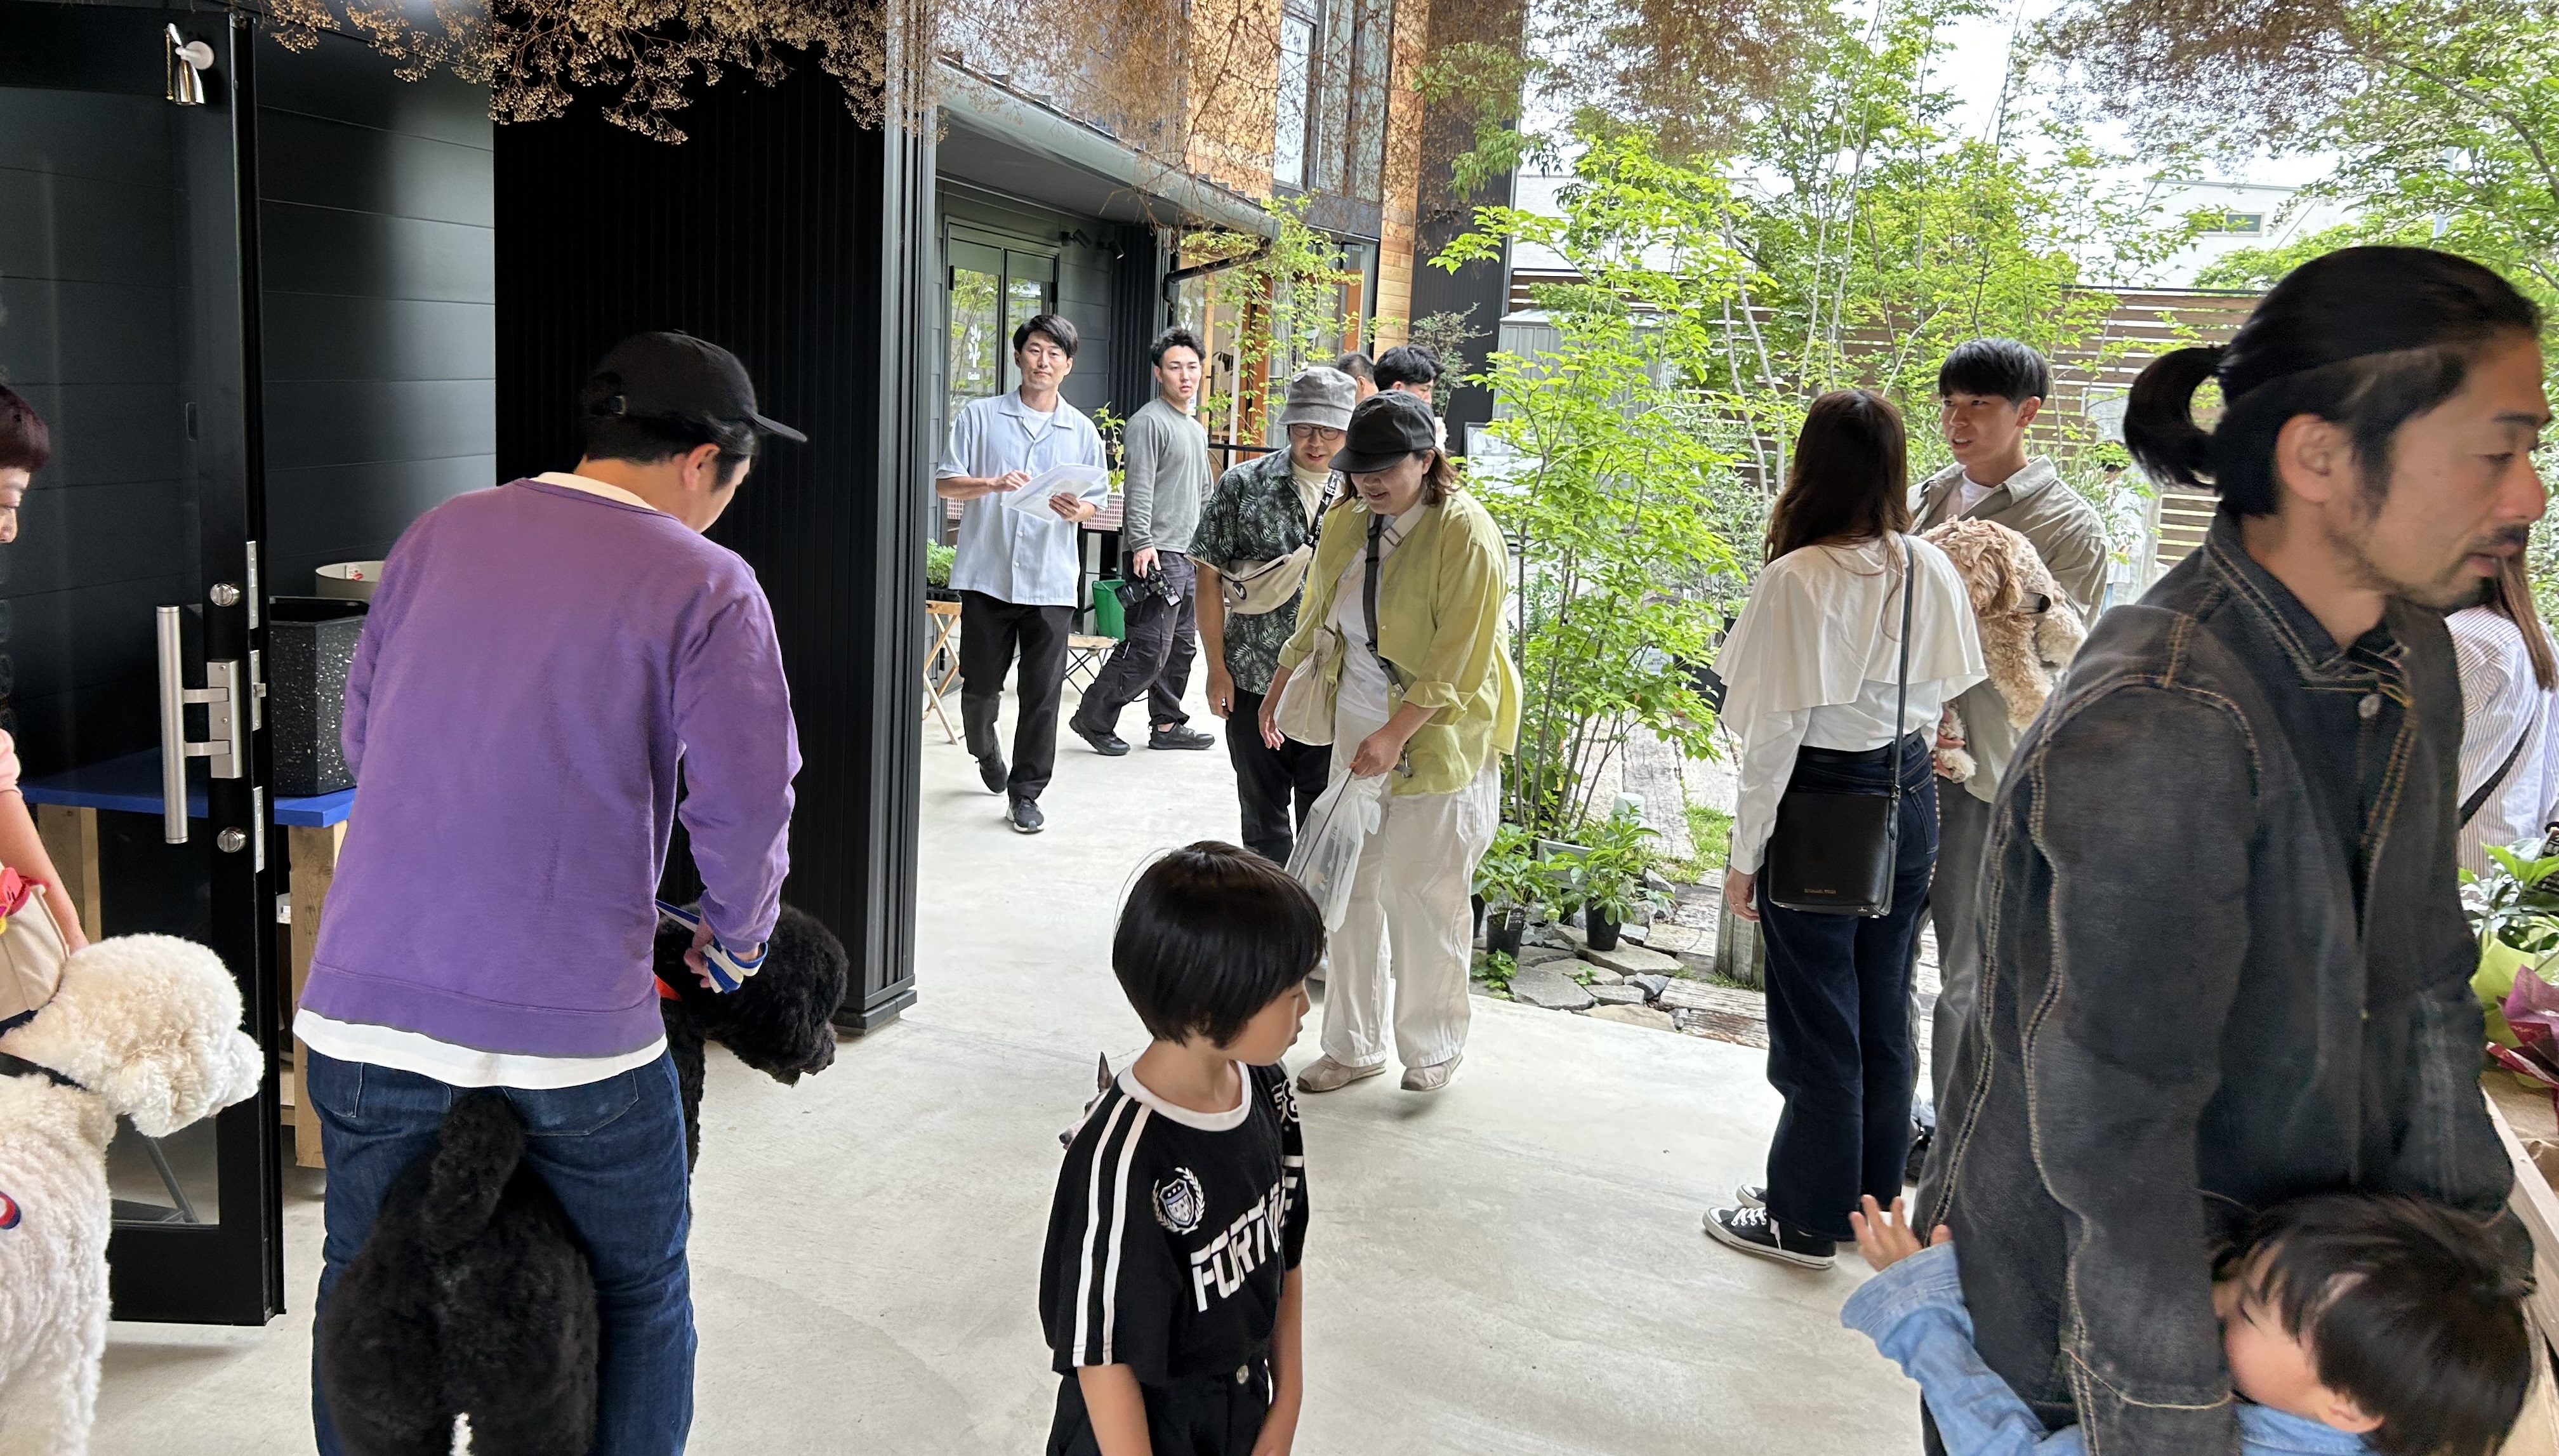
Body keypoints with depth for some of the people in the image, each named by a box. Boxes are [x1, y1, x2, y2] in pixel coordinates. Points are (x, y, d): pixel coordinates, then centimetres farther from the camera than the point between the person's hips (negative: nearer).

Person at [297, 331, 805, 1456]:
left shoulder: (440, 533, 7)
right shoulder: (705, 586, -7)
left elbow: (362, 733, 14)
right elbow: (745, 803, -12)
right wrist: (737, 937, 7)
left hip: (365, 1000, 5)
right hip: (573, 1023, -4)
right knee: (637, 1301, 16)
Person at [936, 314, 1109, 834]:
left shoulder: (1082, 432, 9)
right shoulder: (981, 416, 4)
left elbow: (1096, 505, 11)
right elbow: (944, 482, 1)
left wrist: (1077, 510, -12)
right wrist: (993, 485, -17)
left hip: (1050, 581, 1)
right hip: (987, 572, 0)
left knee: (1042, 693, -1)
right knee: (980, 683, 10)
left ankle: (1025, 793, 10)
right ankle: (985, 748, 40)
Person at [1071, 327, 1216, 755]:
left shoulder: (1197, 431, 21)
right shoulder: (1149, 422, -8)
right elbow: (1139, 488, -16)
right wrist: (1141, 542, -23)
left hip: (1188, 556, 9)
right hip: (1156, 555, -9)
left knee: (1181, 647, 12)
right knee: (1149, 649, -11)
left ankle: (1167, 725, 21)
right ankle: (1093, 718, 0)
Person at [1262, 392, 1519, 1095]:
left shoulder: (1466, 536, -16)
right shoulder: (1348, 522, 5)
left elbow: (1458, 662, -19)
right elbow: (1317, 616, 19)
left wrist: (1396, 735, -22)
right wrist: (1278, 689, 20)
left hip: (1434, 741, -6)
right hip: (1356, 732, 6)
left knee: (1424, 898, 2)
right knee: (1352, 890, 10)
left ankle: (1433, 1048, 21)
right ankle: (1353, 1046, 23)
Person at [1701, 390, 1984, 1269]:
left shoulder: (1800, 578, -18)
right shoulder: (1931, 570, -1)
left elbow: (1776, 731, -17)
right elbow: (1941, 695, 5)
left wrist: (1745, 853, -9)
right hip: (1909, 800, 6)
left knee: (1816, 1023, 6)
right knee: (1882, 1014, 18)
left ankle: (1805, 1221, 20)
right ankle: (1870, 1202, 33)